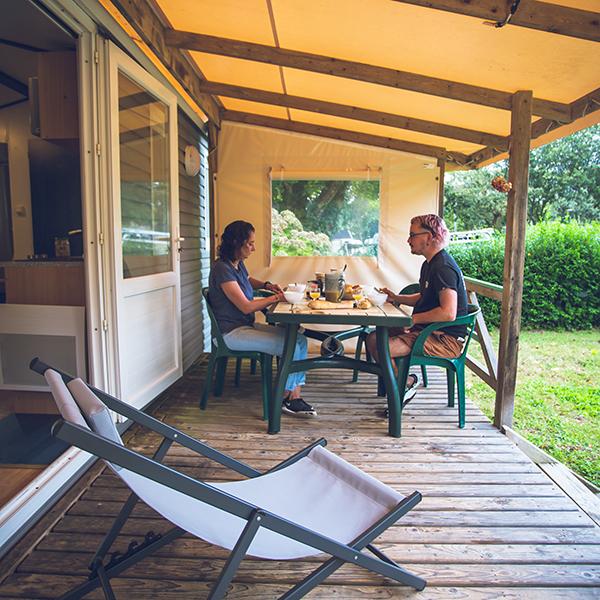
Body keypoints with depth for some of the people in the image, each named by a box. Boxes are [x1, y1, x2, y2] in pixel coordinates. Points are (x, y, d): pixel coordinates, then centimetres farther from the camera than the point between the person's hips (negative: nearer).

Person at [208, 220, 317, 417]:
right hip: (231, 332, -10)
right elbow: (246, 307, -21)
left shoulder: (238, 264, 9)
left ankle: (296, 395, -6)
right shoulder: (222, 269, -19)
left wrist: (267, 285, 13)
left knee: (300, 340, -4)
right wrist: (276, 298, -11)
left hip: (247, 325, 10)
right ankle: (288, 398, 1)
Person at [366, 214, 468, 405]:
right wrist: (396, 298, 12)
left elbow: (448, 313, -29)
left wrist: (413, 319, -19)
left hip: (446, 339, -10)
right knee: (373, 339, 4)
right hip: (427, 330, 10)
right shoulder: (429, 264, 14)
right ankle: (407, 380, 12)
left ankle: (405, 384, 3)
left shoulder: (444, 267, -20)